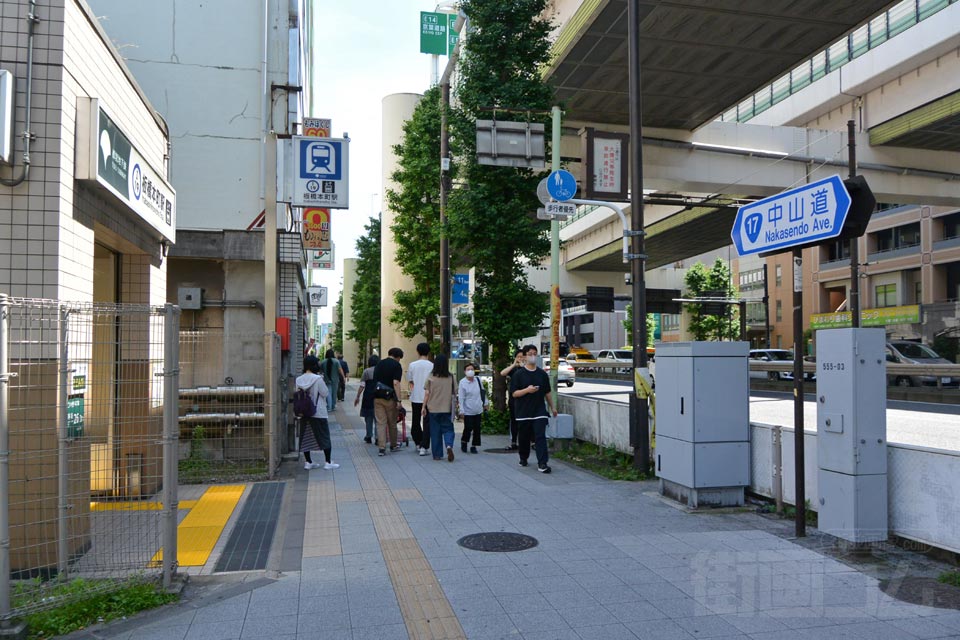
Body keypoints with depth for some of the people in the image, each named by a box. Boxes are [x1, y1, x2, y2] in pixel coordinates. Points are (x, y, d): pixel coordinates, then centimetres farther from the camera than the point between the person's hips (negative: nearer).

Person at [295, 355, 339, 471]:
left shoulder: (299, 379, 0)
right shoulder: (317, 379, -16)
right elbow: (325, 393, -11)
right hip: (318, 413, -5)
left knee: (305, 437, 12)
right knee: (324, 437, 5)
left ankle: (308, 462, 15)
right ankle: (328, 462, 8)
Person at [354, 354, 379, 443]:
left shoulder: (366, 371, -2)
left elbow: (362, 386, -4)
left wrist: (357, 397, 4)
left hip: (368, 397, -1)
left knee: (368, 417, 11)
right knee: (378, 417, 5)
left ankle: (369, 437, 17)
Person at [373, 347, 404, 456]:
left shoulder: (379, 364, 11)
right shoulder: (397, 365, -7)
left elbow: (375, 380, 15)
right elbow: (396, 383, -17)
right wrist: (398, 400, -17)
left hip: (377, 397, 4)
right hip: (390, 398, -4)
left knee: (380, 423, 3)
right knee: (392, 423, 12)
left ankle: (382, 447, -6)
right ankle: (393, 445, 25)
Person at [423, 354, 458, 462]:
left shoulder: (431, 377, -5)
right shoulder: (451, 378, -2)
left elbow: (427, 394, -4)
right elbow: (455, 393, 2)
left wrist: (424, 406, 5)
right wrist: (455, 407, 13)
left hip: (433, 409, 0)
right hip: (447, 408, 0)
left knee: (435, 431, 9)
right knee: (448, 429, 8)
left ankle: (437, 454, 13)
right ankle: (449, 445, -20)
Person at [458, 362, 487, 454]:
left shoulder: (478, 380, 3)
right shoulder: (462, 383, -9)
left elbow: (483, 392, 16)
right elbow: (461, 398, -9)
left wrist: (485, 403, 18)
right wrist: (462, 411, -11)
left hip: (478, 410, 4)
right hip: (468, 411, -4)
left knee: (477, 429, 6)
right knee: (468, 428, -2)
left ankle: (474, 446, 19)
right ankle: (464, 441, 25)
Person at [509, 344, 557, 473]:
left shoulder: (542, 374, 8)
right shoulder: (518, 374, -2)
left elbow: (547, 393, 16)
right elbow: (514, 393, -5)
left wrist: (552, 407, 18)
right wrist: (527, 390, -20)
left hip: (539, 412, 1)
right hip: (523, 413, -1)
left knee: (540, 437, -10)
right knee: (524, 437, 11)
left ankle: (542, 464, -14)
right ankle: (523, 458, 34)